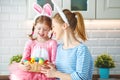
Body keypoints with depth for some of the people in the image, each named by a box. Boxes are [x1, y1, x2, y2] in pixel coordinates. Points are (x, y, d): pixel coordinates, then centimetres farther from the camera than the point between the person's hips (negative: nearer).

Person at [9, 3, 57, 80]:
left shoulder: (52, 43, 2)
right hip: (31, 71, 2)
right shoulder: (30, 43, 10)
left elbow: (54, 61, -2)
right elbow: (24, 58, 2)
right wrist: (21, 65, -20)